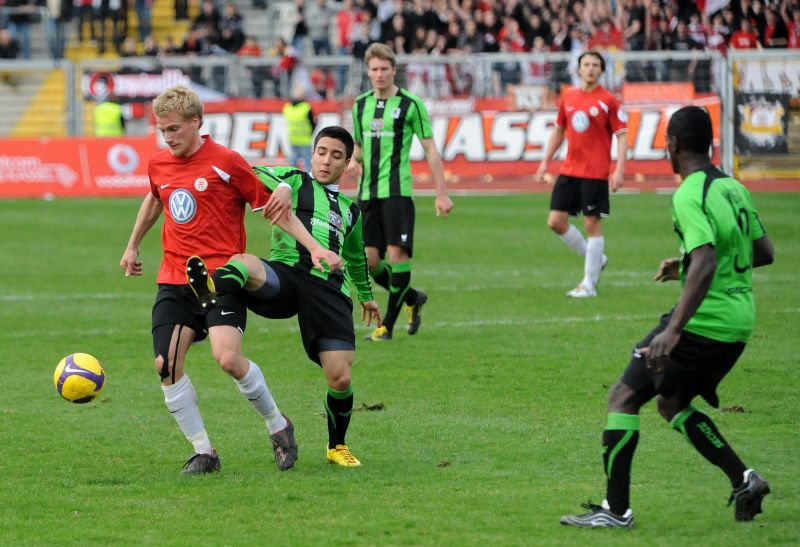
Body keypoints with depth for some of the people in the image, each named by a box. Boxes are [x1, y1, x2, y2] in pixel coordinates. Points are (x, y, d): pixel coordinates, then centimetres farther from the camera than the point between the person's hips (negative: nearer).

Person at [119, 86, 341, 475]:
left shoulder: (225, 162, -8)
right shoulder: (158, 165, 9)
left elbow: (274, 206, -2)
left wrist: (314, 247, -9)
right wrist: (132, 246, 42)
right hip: (173, 281, 6)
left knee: (228, 358, -23)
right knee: (166, 366, -9)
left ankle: (277, 425, 2)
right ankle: (203, 452, 3)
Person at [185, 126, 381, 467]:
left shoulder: (351, 210, 29)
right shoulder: (294, 180, 16)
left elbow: (356, 257, 45)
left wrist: (366, 295, 56)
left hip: (328, 288, 3)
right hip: (284, 273, -3)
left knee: (340, 378, -8)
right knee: (243, 264, -40)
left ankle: (337, 447, 17)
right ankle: (211, 291, -75)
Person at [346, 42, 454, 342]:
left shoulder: (410, 104, -3)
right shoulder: (361, 104, 13)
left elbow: (431, 150, -2)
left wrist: (442, 194, -6)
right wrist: (354, 160, 0)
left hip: (397, 190, -5)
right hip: (368, 191, 5)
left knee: (397, 254, -12)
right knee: (369, 260, 1)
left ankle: (388, 325, -6)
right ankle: (413, 299, 25)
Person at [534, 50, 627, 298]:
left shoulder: (609, 101, -5)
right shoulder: (568, 98, 10)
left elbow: (622, 135, -7)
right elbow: (558, 131, 20)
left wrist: (619, 170, -16)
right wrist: (545, 161, 15)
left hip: (595, 173, -6)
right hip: (569, 170, 6)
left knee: (591, 223, -3)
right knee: (556, 221, 1)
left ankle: (589, 284, 4)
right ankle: (596, 259, 21)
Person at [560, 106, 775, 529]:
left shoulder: (690, 196, -16)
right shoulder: (734, 188, 11)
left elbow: (706, 264, -28)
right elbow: (764, 252, 19)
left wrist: (673, 331, -33)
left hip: (703, 320, -9)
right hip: (739, 323, 9)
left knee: (623, 397, -2)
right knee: (671, 402, 24)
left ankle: (616, 509, -3)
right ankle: (742, 479, 12)